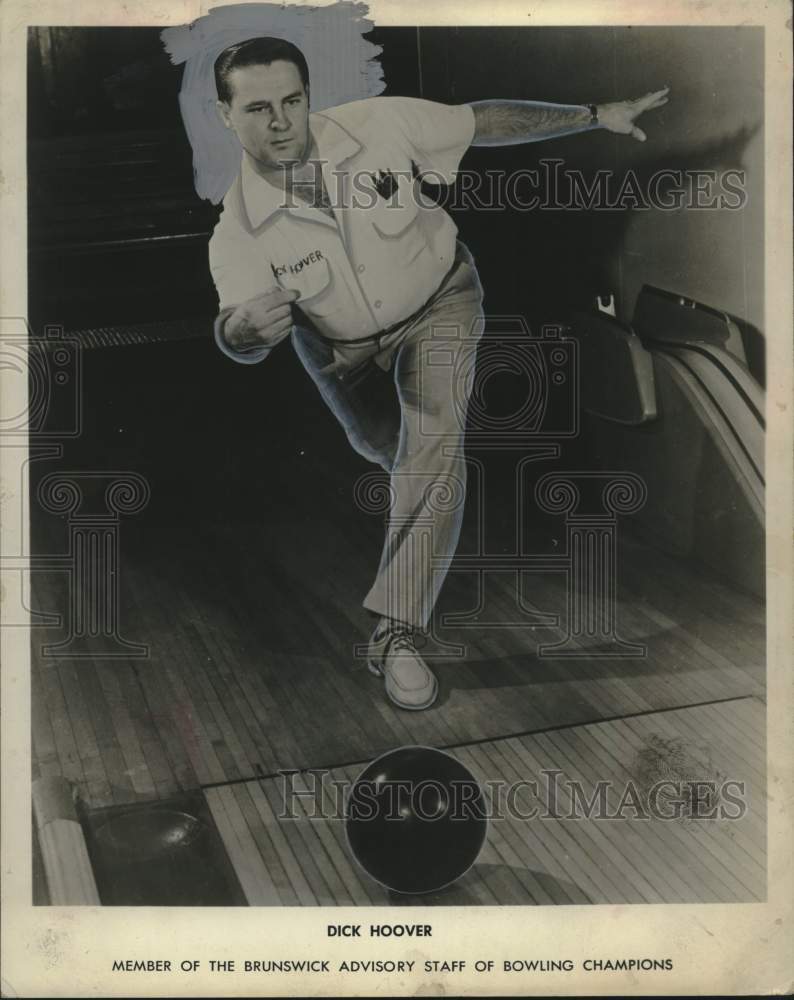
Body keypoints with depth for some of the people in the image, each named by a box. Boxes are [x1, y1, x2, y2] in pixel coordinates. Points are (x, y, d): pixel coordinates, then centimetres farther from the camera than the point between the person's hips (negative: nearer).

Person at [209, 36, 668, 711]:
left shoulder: (379, 124, -28)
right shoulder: (238, 232, -29)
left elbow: (487, 123, -14)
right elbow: (242, 346, -28)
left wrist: (596, 116, -10)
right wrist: (242, 328, -54)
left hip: (437, 300, -1)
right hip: (340, 344, 2)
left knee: (435, 440, -25)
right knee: (384, 447, 24)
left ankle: (396, 635, -22)